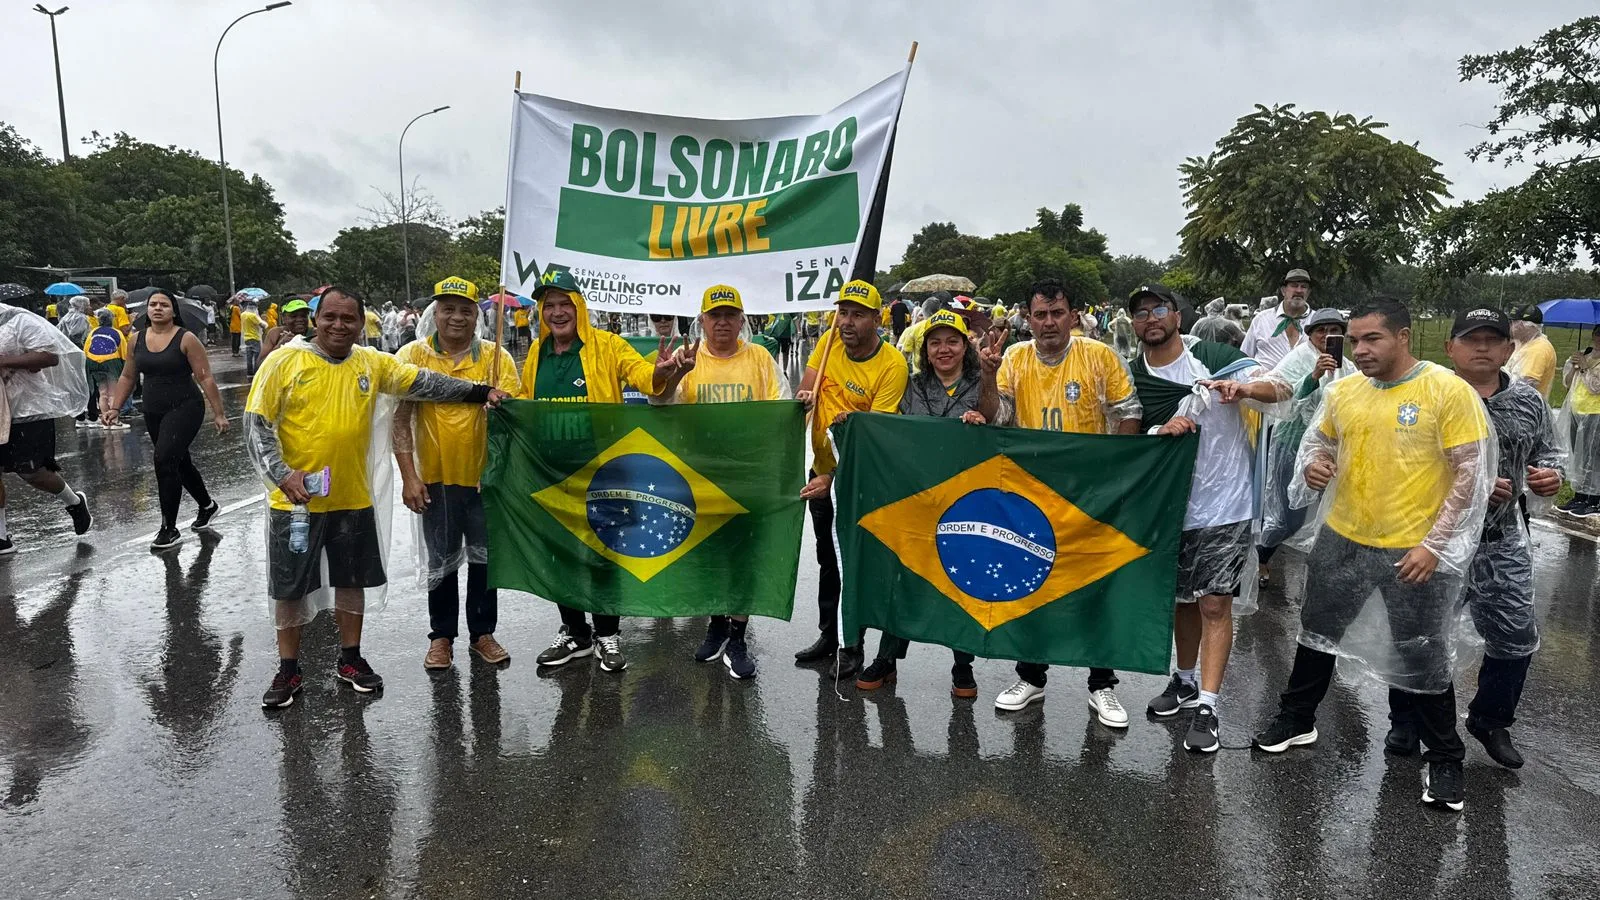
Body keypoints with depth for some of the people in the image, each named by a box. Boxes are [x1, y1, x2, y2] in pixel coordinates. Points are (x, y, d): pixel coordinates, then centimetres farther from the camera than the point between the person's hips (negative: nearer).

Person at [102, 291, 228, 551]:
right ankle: (207, 506, 42)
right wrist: (115, 408, 8)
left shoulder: (186, 339, -9)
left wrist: (218, 413, -10)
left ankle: (170, 529, -9)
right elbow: (127, 377, 16)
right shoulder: (137, 340, 6)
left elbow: (205, 378, -9)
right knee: (179, 463, 18)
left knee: (164, 460, -19)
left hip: (185, 408, -6)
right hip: (153, 412, 7)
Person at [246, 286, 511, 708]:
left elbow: (425, 383, 5)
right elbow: (257, 423, -8)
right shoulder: (286, 361, -8)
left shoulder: (372, 363, 3)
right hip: (295, 500, -3)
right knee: (290, 585, 7)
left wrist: (480, 392, -4)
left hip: (354, 499, 3)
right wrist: (281, 474, -19)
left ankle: (350, 659, 30)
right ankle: (288, 670, 22)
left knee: (353, 579, 14)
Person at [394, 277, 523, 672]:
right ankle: (441, 635, 27)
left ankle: (482, 632, 28)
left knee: (485, 557, 12)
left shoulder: (497, 357, -3)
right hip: (436, 477, -1)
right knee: (441, 562, 12)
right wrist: (409, 476, -10)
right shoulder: (412, 356, -4)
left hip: (486, 475, 1)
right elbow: (400, 419, -4)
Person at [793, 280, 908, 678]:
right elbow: (804, 392, 3)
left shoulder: (892, 365, -21)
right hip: (822, 470, 6)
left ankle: (853, 645, 20)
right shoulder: (829, 342, -5)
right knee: (827, 557, 18)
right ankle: (828, 634, 34)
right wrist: (805, 399, -22)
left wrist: (836, 476, -32)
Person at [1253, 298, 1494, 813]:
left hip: (1415, 551, -5)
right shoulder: (1342, 391, 1)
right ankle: (1297, 719, 37)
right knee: (1317, 633, 17)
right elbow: (1318, 441, 17)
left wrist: (1434, 545, -16)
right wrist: (1313, 465, -7)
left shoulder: (1448, 391, -13)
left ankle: (1445, 760, 27)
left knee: (1423, 657, 7)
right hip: (1342, 539, 5)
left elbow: (1471, 473, -13)